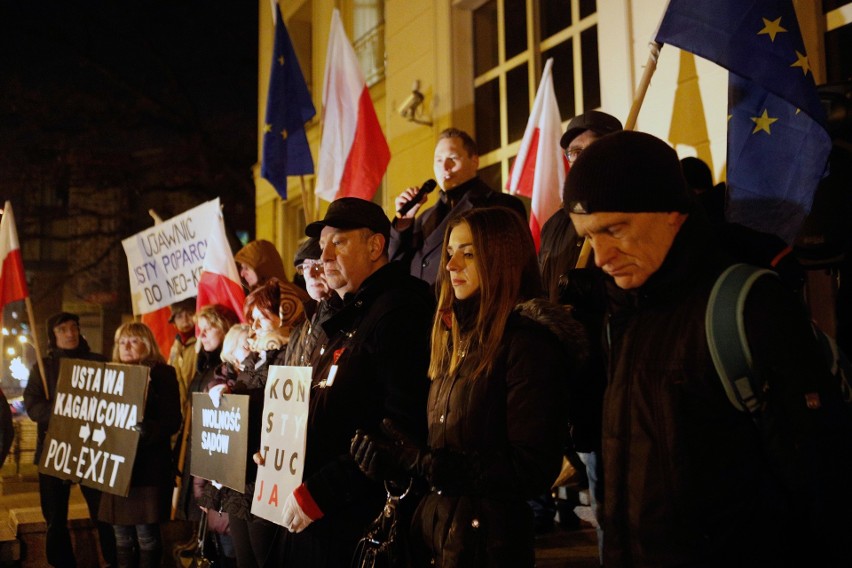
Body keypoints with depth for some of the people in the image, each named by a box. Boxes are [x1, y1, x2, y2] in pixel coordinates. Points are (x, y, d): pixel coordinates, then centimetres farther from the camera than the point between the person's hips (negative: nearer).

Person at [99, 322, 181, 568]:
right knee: (121, 536, 8)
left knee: (146, 534, -2)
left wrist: (147, 430, -27)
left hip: (149, 466, -5)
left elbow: (172, 420, -11)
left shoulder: (162, 373, -3)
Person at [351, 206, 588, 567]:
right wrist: (392, 452, -9)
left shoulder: (528, 342, -15)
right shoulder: (459, 337, 9)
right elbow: (448, 446, 9)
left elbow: (532, 469, -20)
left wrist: (419, 461, -21)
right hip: (434, 527, 8)